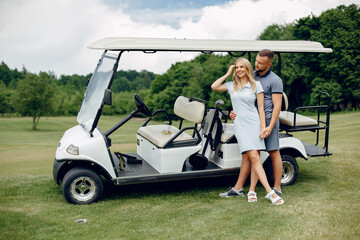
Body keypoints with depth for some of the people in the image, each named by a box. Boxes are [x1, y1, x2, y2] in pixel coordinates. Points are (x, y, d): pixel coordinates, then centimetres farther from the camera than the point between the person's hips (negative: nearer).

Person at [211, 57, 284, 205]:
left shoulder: (256, 85, 7)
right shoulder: (231, 86, 15)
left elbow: (261, 109, 5)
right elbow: (214, 87, 4)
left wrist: (263, 128, -3)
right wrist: (228, 74, 9)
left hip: (254, 123, 0)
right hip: (240, 125, 0)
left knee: (255, 159, -5)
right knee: (253, 158, -12)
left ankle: (251, 191, 4)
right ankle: (270, 192, -14)